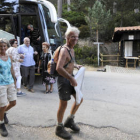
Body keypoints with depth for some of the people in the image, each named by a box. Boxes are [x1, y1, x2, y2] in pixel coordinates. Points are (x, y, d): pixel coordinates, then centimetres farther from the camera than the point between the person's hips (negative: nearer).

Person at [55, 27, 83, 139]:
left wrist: (75, 66, 14)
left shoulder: (71, 49, 10)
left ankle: (70, 121, 33)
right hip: (64, 79, -9)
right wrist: (71, 78, -29)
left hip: (70, 78, 9)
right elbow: (59, 68, -33)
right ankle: (59, 128, 21)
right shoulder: (64, 50, -21)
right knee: (63, 104, 2)